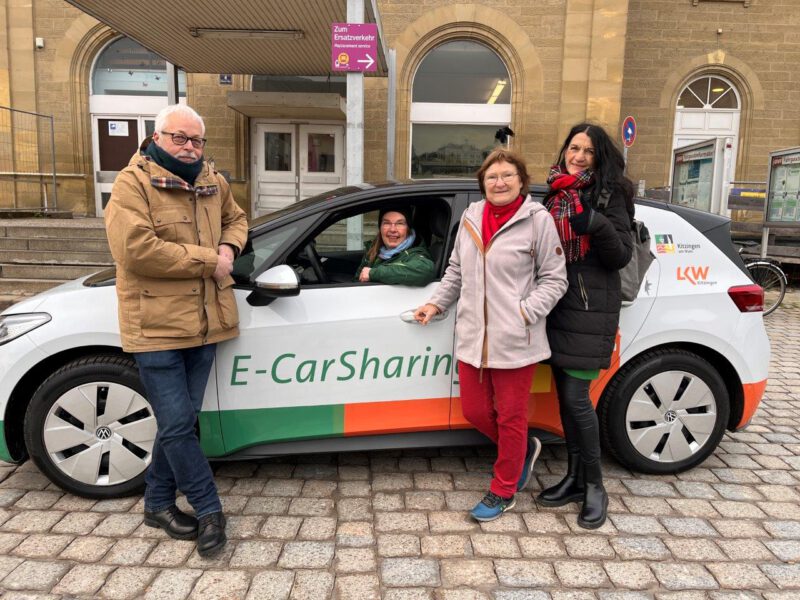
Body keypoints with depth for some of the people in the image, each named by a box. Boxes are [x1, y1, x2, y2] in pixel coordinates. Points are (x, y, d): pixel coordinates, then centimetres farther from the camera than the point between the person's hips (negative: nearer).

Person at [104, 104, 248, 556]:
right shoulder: (134, 183, -8)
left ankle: (159, 502, 31)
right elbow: (136, 249, -20)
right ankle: (209, 509, 15)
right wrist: (207, 261, -15)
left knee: (181, 421, 14)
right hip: (157, 327, -6)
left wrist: (229, 247, 4)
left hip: (204, 323, 6)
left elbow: (236, 218, 28)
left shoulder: (213, 183, 12)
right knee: (178, 424, -3)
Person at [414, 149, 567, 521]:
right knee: (474, 411, 13)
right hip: (473, 337, 6)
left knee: (510, 417, 8)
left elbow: (554, 279, -4)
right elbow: (456, 271, 19)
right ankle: (524, 449, 41)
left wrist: (526, 312, -16)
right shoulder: (471, 217, 9)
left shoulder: (538, 219, -6)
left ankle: (502, 492, 29)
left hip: (515, 342, -5)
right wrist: (436, 303, 11)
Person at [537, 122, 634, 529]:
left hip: (591, 311, -6)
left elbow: (621, 256, -10)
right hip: (558, 306, 6)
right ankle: (575, 478, 25)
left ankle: (594, 485, 12)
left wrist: (596, 225, -25)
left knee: (576, 397, -7)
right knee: (564, 395, 11)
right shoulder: (555, 194, 12)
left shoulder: (610, 195, -5)